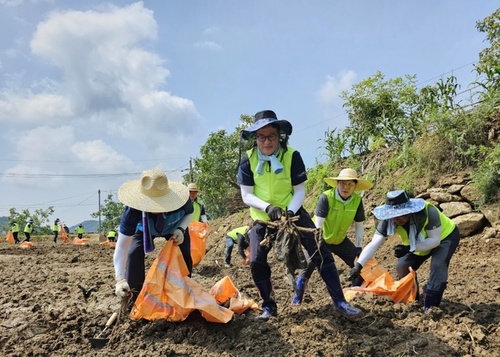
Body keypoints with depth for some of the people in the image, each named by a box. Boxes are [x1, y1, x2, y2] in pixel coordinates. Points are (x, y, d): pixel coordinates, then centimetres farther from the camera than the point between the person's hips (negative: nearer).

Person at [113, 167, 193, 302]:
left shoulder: (180, 200, -42)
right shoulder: (133, 209, -45)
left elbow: (189, 213, -14)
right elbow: (122, 245, -43)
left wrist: (181, 229, -34)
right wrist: (120, 279, -51)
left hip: (175, 229, 1)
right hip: (144, 229, -1)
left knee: (185, 255, -8)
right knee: (133, 254, -21)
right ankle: (133, 299, -6)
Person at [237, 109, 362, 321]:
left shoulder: (292, 156, -16)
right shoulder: (248, 160, -13)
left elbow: (300, 191, -12)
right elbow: (246, 196, -12)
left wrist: (290, 211, -30)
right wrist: (267, 207, -30)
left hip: (292, 212, -1)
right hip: (262, 218, 1)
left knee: (320, 254, -10)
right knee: (256, 262, -11)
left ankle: (339, 302, 1)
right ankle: (269, 306, 11)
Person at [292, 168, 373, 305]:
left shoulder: (357, 200, -13)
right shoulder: (326, 197, -28)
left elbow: (359, 225, -1)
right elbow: (318, 224, -28)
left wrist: (358, 247, -2)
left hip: (340, 240, 5)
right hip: (321, 239, -4)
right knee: (308, 267, -14)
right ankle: (296, 300, 0)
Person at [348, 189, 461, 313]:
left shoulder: (428, 211, -40)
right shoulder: (388, 220, -27)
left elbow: (435, 240, -33)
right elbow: (373, 244, -29)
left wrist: (410, 248, -46)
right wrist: (359, 265, -40)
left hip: (445, 236, -5)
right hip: (422, 241, 5)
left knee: (438, 264, -28)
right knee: (402, 267, -3)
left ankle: (430, 304, -20)